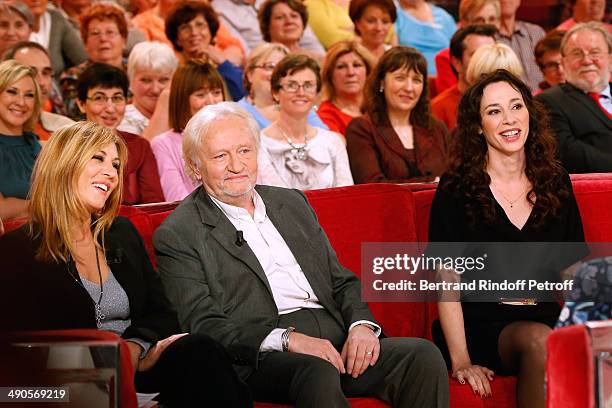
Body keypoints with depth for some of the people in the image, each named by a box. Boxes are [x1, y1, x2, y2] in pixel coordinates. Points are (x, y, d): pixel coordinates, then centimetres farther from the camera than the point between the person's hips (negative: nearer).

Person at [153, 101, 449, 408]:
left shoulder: (292, 203, 23)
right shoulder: (177, 235, 3)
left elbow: (342, 281, 23)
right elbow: (202, 325, -8)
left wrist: (362, 324, -1)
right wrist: (288, 339, -20)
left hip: (338, 345, 6)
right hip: (262, 358, -6)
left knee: (423, 356, -19)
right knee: (317, 372, -39)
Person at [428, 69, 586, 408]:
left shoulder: (556, 184, 15)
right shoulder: (456, 189, 3)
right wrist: (460, 361, -15)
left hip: (546, 320, 3)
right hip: (482, 326, -3)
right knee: (540, 341, -36)